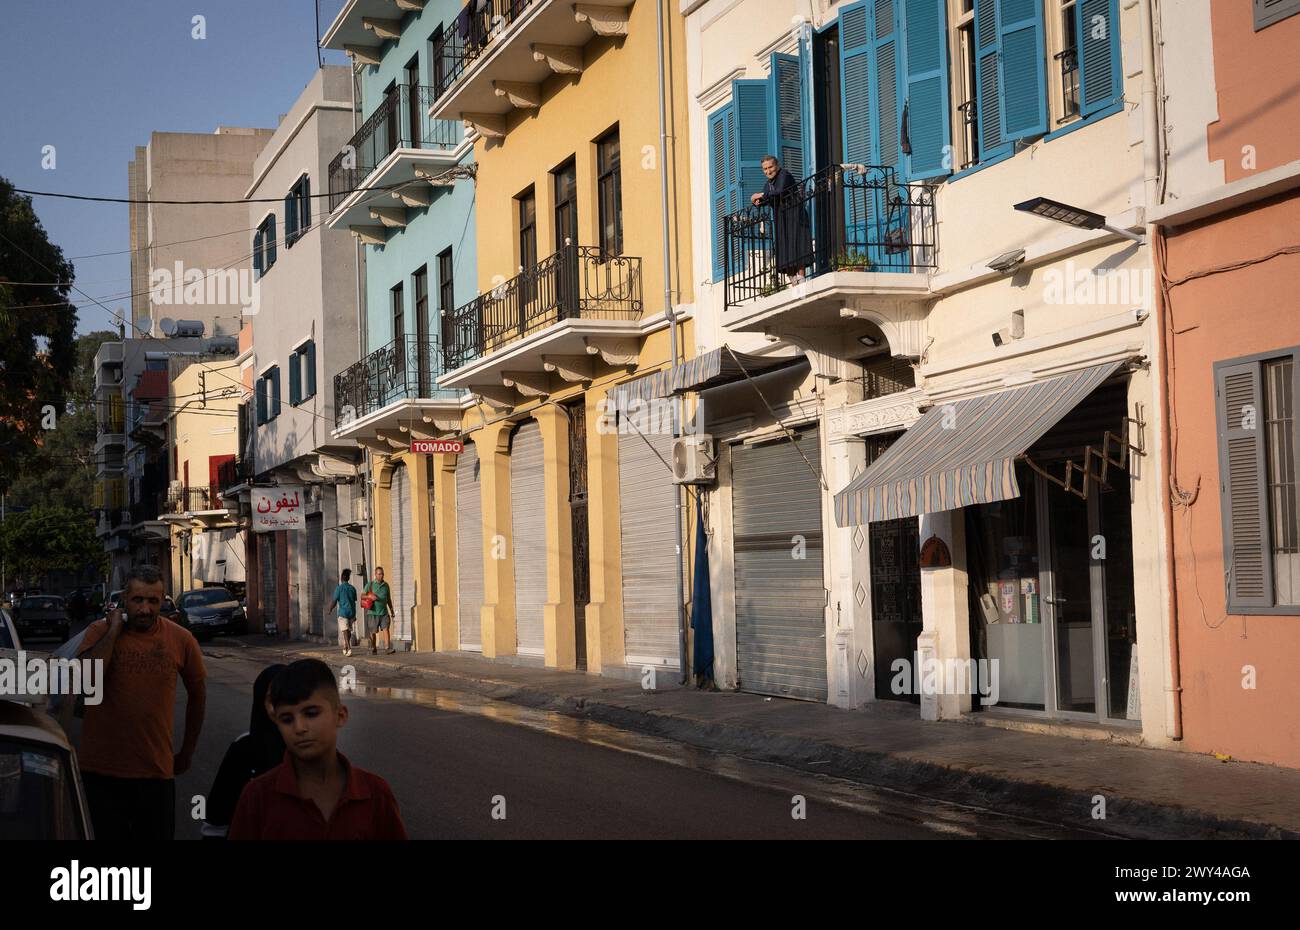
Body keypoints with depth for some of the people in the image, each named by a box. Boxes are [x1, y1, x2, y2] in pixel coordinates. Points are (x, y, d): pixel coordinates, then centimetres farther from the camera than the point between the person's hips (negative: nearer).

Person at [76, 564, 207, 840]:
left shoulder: (180, 639, -2)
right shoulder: (99, 631, -5)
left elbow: (197, 695, 13)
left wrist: (187, 752, 17)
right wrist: (114, 631, -17)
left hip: (156, 771, 1)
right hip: (102, 768, -1)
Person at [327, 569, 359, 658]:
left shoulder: (339, 588, -7)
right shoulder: (352, 588, 8)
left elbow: (334, 601, -5)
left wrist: (329, 609, 14)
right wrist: (354, 615, 20)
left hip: (343, 612, -5)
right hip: (351, 612, 5)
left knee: (345, 631, -7)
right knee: (348, 630, 18)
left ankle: (349, 648, -21)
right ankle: (345, 647, 28)